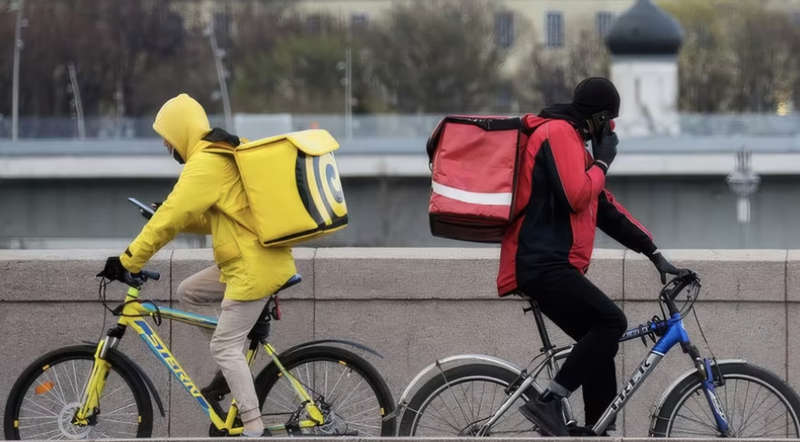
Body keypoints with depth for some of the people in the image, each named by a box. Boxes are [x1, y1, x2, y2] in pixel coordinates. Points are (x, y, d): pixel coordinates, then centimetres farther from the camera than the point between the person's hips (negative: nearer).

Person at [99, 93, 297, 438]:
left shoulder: (204, 164, -15)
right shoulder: (224, 155, 16)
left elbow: (171, 217, -19)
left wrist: (129, 261, -15)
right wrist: (166, 221, 13)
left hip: (254, 267, -10)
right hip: (254, 258, 10)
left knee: (224, 347, -6)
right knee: (190, 292, 19)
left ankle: (255, 429, -8)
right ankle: (232, 369, 18)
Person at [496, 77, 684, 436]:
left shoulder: (571, 139, 25)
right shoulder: (559, 133, -7)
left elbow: (605, 207, 27)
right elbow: (576, 196, -20)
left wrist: (653, 253, 23)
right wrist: (602, 162, -3)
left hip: (545, 265, 11)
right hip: (544, 263, -11)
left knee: (600, 339, 9)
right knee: (611, 322, -20)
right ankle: (547, 402, -21)